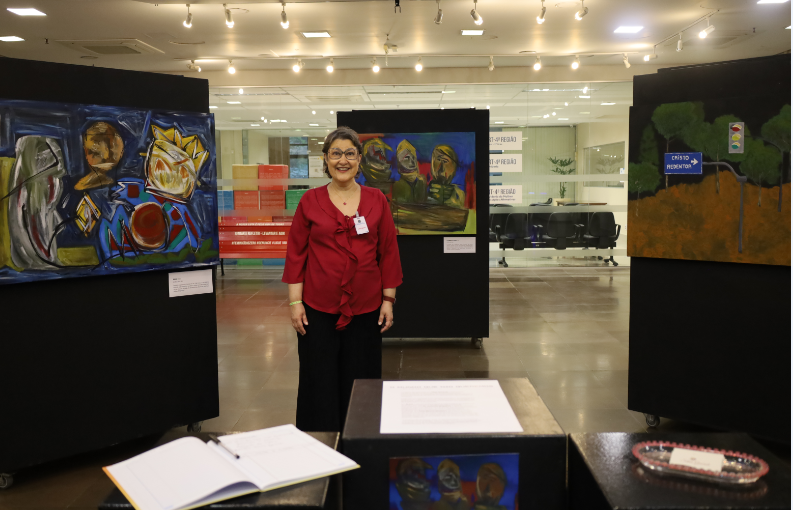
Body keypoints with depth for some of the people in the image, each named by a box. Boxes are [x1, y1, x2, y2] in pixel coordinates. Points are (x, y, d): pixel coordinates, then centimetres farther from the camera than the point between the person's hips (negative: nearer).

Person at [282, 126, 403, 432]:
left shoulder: (376, 201, 3)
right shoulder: (310, 201, 1)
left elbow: (389, 252, 5)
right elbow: (296, 253, 2)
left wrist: (388, 299, 2)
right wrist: (295, 301, -3)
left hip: (365, 308, 1)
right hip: (319, 308, -1)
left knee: (359, 384, 10)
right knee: (320, 384, 6)